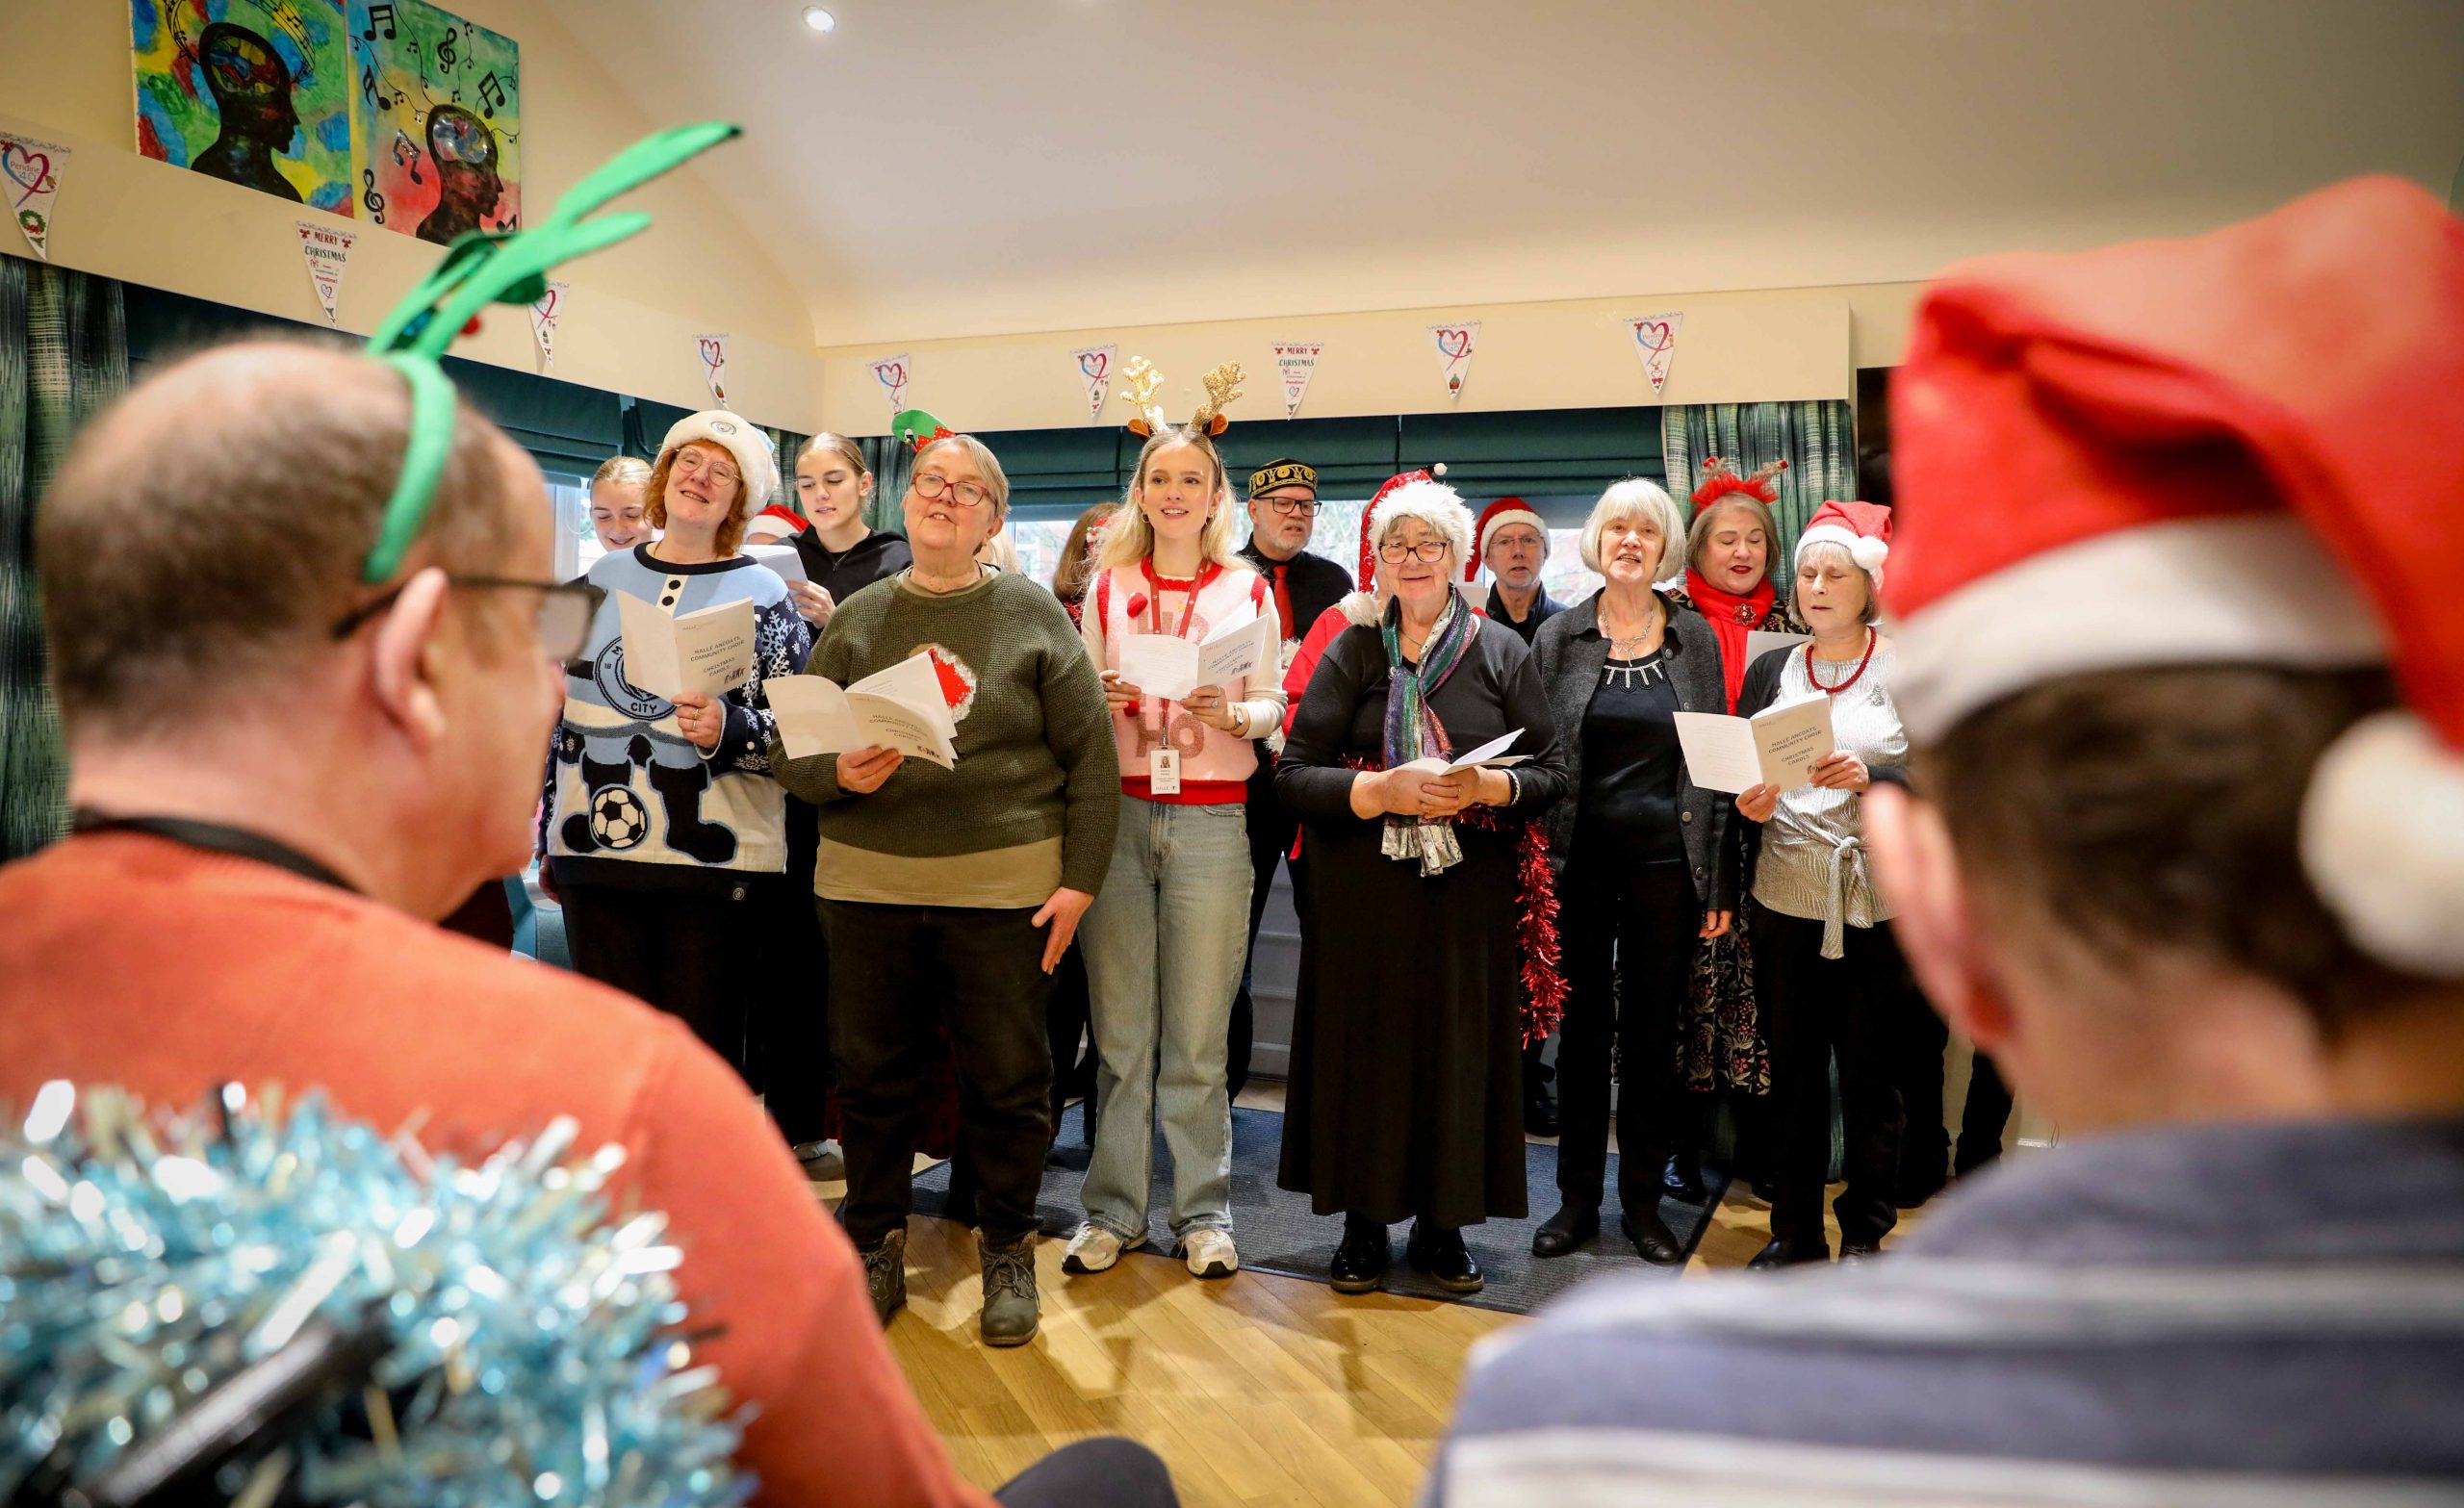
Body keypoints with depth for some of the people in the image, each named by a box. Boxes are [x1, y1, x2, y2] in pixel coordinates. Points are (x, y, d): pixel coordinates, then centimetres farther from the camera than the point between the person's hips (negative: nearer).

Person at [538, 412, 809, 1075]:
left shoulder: (763, 595, 2)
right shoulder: (603, 579, 13)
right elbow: (559, 710, 18)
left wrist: (729, 729, -21)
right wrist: (549, 841, 16)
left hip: (715, 860, -3)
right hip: (596, 848, 3)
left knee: (704, 1047, 1)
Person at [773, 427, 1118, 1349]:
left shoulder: (1034, 616, 2)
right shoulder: (857, 618, 8)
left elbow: (1091, 757, 0)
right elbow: (792, 754, 8)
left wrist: (1080, 879, -5)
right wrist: (838, 774, -14)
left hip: (1005, 886, -2)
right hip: (868, 884, 2)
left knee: (1007, 1079, 6)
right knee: (872, 1073, 10)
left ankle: (1007, 1252, 25)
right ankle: (875, 1246, 28)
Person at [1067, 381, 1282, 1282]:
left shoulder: (1247, 590, 6)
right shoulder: (1106, 585, 10)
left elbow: (1272, 706, 5)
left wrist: (1228, 713, -15)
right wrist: (1101, 698, -10)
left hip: (1210, 820, -1)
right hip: (1116, 813, 1)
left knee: (1197, 1037, 3)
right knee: (1118, 1030, 5)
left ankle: (1204, 1210, 16)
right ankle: (1113, 1208, 18)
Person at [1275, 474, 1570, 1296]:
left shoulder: (1503, 652, 6)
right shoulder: (1351, 651, 4)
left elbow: (1550, 771, 4)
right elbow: (1293, 773, -3)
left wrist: (1486, 787, -16)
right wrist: (1382, 790, -17)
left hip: (1469, 891, 1)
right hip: (1364, 894, 0)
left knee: (1458, 1046, 5)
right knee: (1366, 1047, 4)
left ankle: (1442, 1222, 22)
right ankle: (1365, 1220, 20)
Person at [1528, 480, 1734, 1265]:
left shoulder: (1695, 638, 5)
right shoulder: (1558, 638, 3)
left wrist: (1716, 881, 1)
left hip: (1665, 861, 0)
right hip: (1579, 861, 0)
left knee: (1654, 1034, 8)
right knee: (1582, 1030, 8)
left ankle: (1643, 1199, 22)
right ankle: (1578, 1196, 21)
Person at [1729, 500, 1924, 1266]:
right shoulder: (1770, 670, 11)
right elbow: (1737, 775, 13)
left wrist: (1870, 777, -22)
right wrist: (1750, 803, -8)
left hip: (1878, 903, -3)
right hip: (1785, 899, 3)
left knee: (1871, 1072, 5)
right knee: (1792, 1068, 8)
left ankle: (1864, 1235, 21)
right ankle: (1794, 1227, 21)